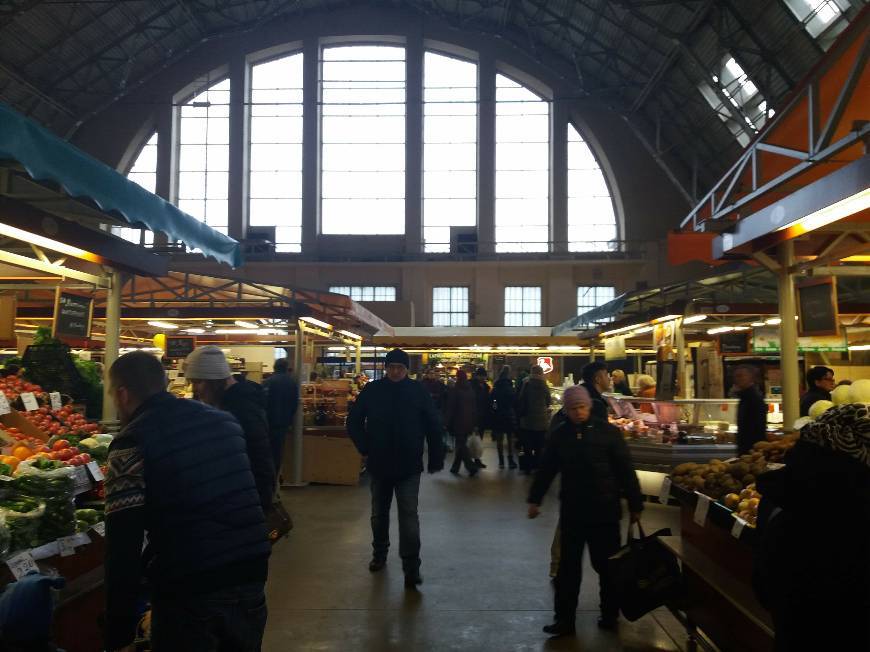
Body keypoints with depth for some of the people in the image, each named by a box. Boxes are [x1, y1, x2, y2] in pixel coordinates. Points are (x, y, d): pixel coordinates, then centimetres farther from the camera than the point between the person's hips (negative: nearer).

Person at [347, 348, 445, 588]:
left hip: (409, 465, -2)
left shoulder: (418, 391, -5)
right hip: (380, 464, 3)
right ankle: (379, 554, 37)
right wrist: (365, 447, -2)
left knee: (409, 515, -8)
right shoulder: (372, 390, -3)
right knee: (379, 513, 17)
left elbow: (434, 425, 1)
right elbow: (354, 421, 7)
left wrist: (435, 459, 1)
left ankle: (411, 568, -5)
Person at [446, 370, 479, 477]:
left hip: (458, 423, -6)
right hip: (469, 422, 6)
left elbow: (451, 409, -10)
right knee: (461, 445, 14)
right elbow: (475, 408, 10)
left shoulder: (454, 390, -10)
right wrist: (474, 423, 14)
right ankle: (455, 468, 21)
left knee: (461, 445, -2)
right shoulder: (471, 390, 7)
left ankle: (471, 467, -14)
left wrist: (449, 424, -4)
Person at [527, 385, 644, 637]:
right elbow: (546, 469, 10)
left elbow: (625, 470, -4)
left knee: (607, 566, 10)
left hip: (605, 511, -2)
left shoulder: (607, 432, -7)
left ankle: (610, 616, 28)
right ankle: (565, 620, 14)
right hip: (571, 510, 2)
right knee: (568, 567, 6)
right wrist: (535, 499, 13)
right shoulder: (559, 435, 1)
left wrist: (635, 504, -3)